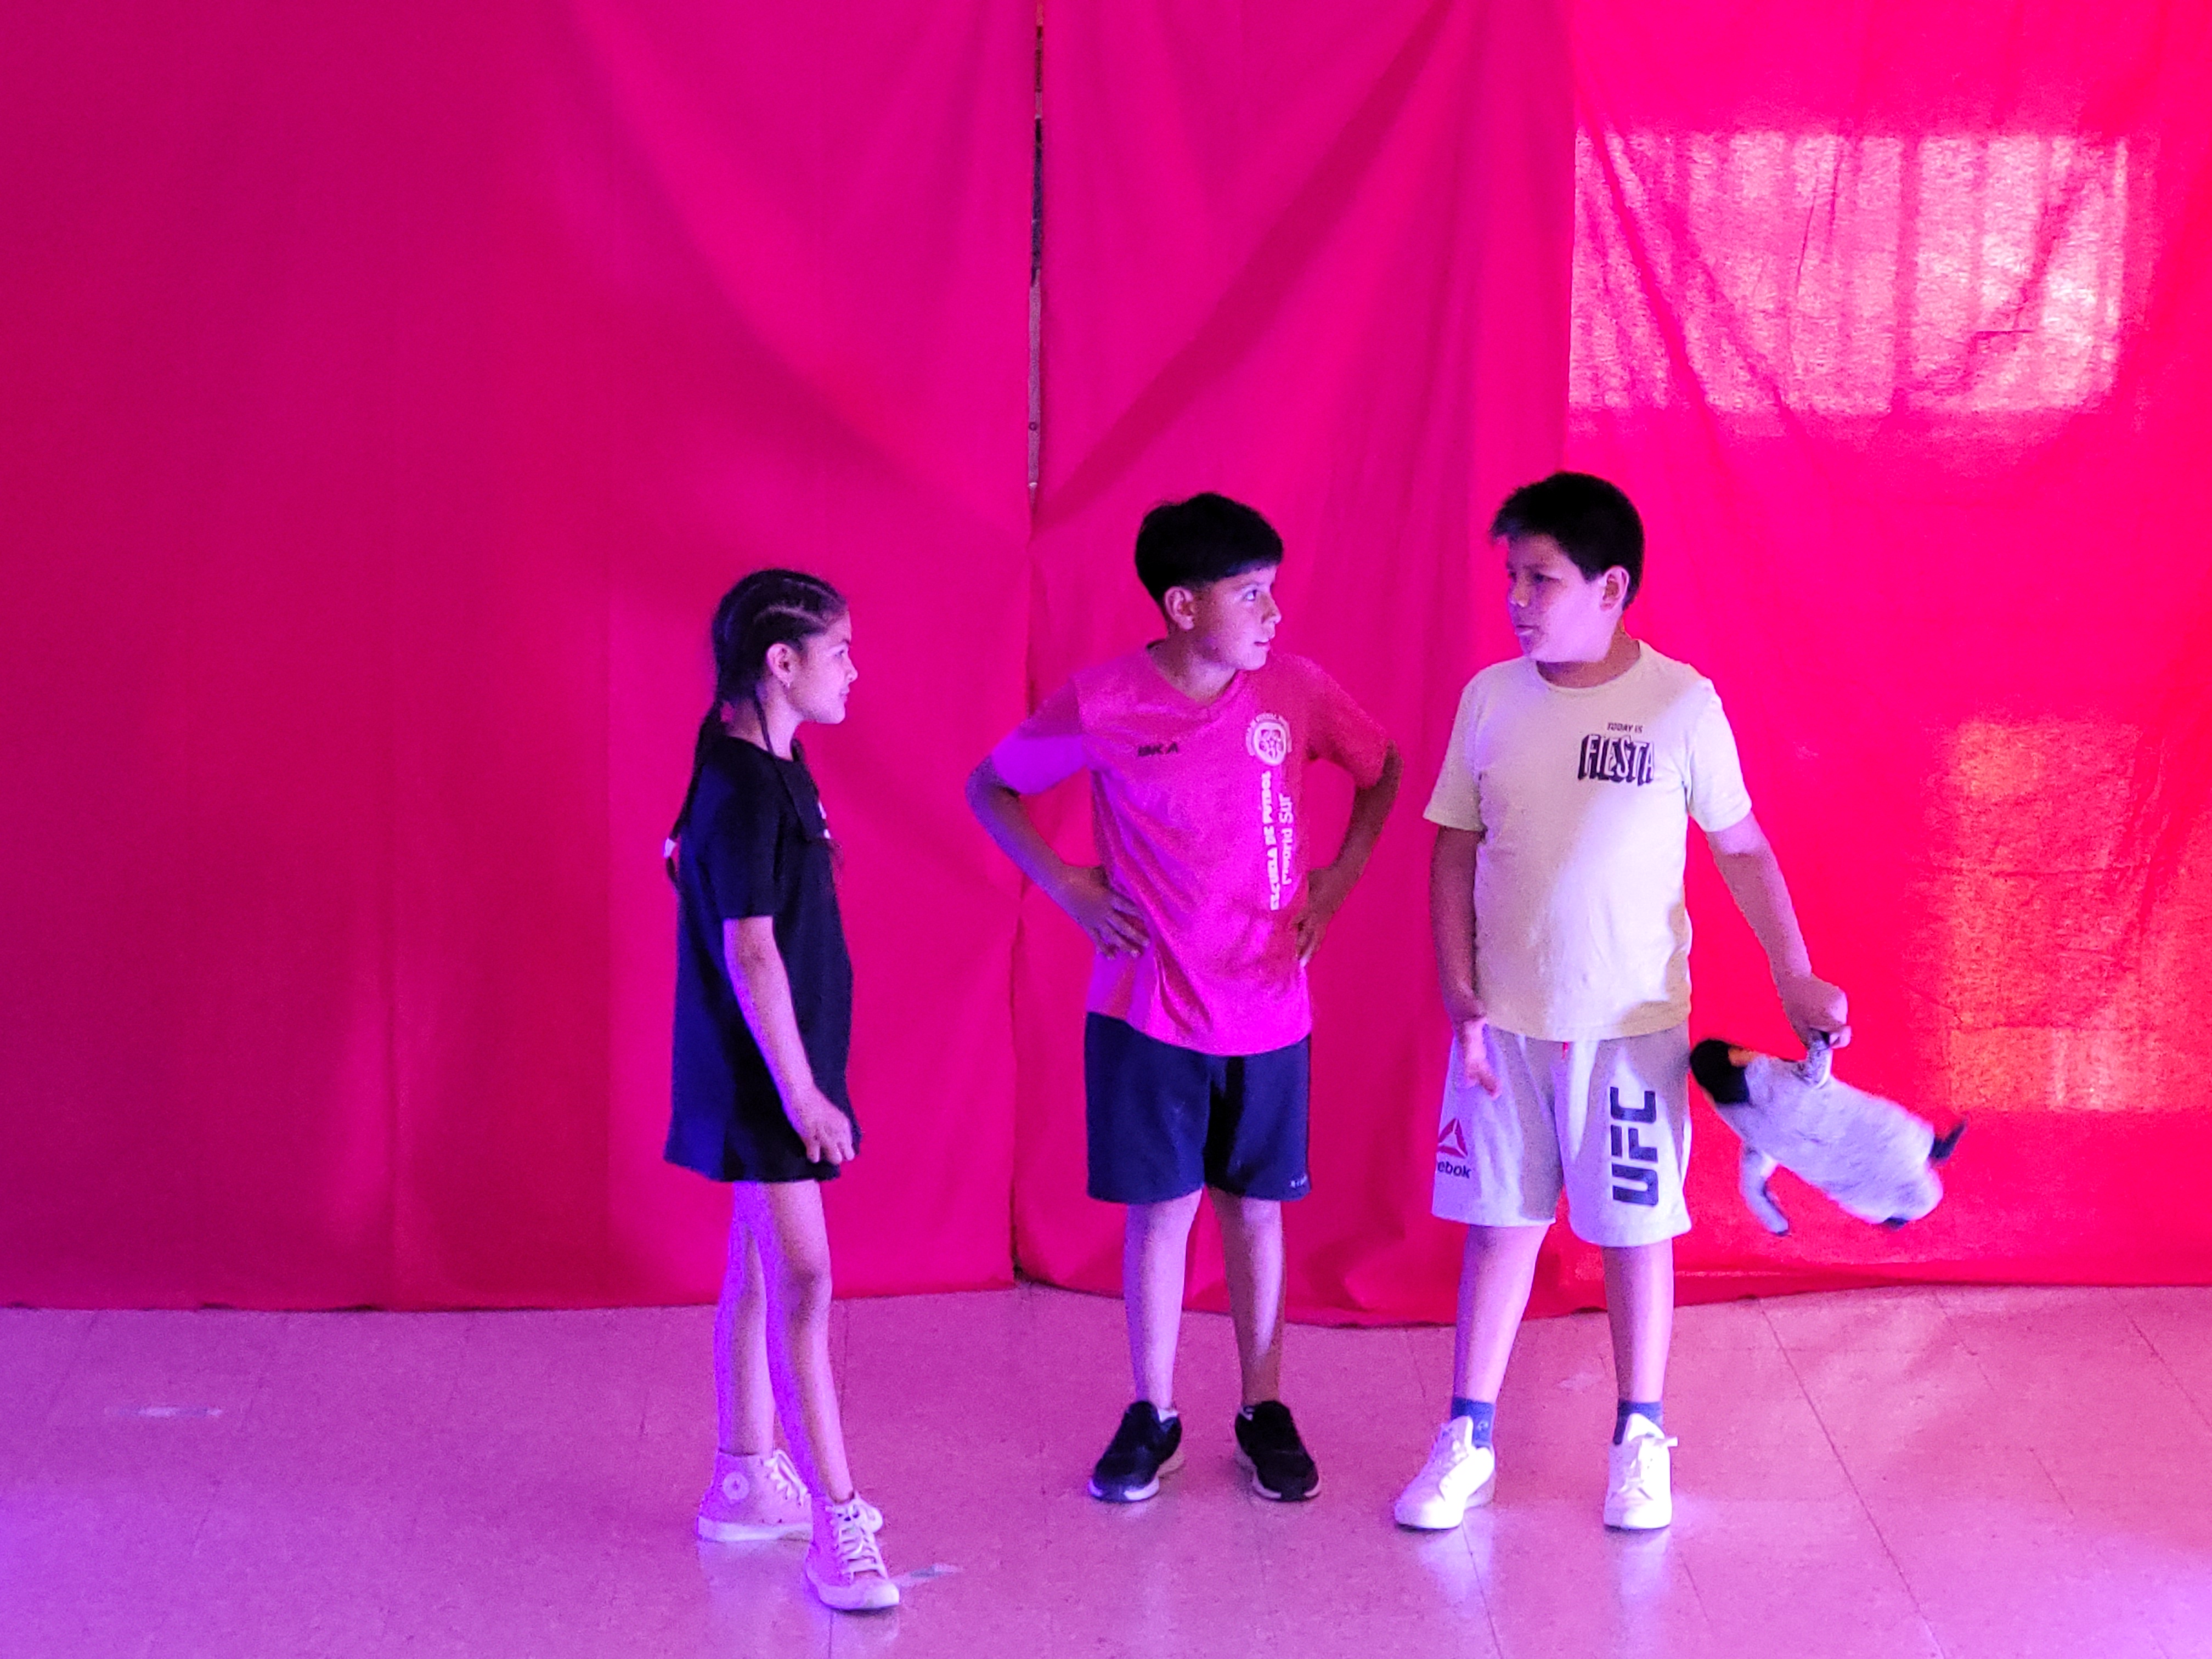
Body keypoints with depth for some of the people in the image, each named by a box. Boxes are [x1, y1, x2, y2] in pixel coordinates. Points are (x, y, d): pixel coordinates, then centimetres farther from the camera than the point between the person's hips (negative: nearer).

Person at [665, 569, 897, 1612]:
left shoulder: (770, 773, 9)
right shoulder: (745, 789, -20)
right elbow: (751, 952, -23)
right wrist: (801, 1094, -23)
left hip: (780, 1068, 10)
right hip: (761, 1075, -10)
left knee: (760, 1273, 16)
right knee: (801, 1282, -11)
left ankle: (746, 1482, 27)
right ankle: (836, 1530, -10)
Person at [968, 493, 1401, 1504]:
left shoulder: (1296, 691, -4)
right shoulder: (1101, 704, -10)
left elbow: (1382, 773, 15)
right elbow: (990, 788, 4)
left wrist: (1340, 876, 5)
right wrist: (1064, 886, -4)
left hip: (1267, 1004, 2)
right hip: (1146, 1009, -2)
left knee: (1255, 1203, 10)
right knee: (1160, 1204, 5)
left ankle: (1265, 1411, 22)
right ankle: (1152, 1414, 18)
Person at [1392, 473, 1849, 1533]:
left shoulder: (1682, 703, -9)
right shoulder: (1490, 699, -1)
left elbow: (1741, 849, -1)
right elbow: (1454, 854, 4)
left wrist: (1796, 977, -6)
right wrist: (1461, 996, -4)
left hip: (1634, 1023, -2)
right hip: (1505, 1021, 2)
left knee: (1635, 1228, 7)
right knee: (1499, 1224, 9)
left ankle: (1640, 1442, 22)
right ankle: (1467, 1443, 18)